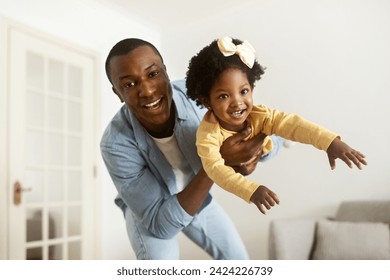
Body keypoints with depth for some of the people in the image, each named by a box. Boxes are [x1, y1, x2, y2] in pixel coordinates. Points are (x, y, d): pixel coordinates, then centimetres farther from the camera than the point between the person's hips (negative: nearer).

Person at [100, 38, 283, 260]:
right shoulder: (116, 143, -37)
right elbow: (161, 224, -38)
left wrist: (252, 154, -47)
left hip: (196, 196, 4)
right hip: (148, 210, -3)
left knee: (238, 258, 10)